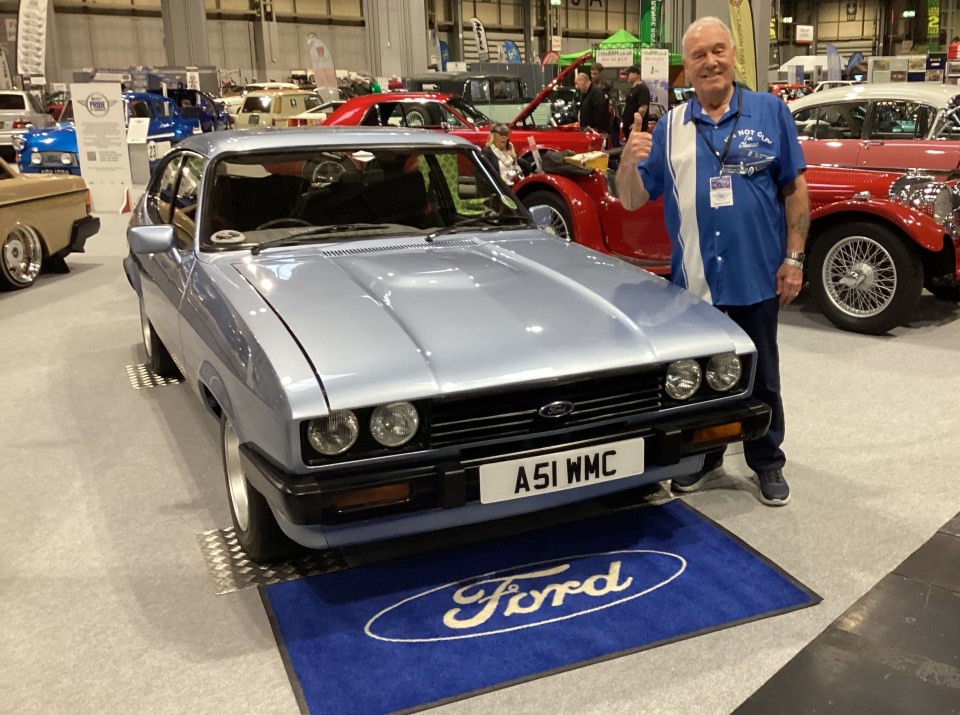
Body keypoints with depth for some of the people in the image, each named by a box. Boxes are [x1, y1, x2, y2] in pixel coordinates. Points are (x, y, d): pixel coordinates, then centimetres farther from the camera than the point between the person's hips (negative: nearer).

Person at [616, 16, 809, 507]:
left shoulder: (770, 112, -1)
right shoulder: (669, 127, 2)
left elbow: (794, 189, 0)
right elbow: (632, 200, 0)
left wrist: (794, 258, -6)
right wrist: (628, 163, -21)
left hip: (757, 277, -1)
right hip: (693, 280, 2)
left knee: (760, 377, 13)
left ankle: (768, 462, 29)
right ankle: (703, 454, 34)